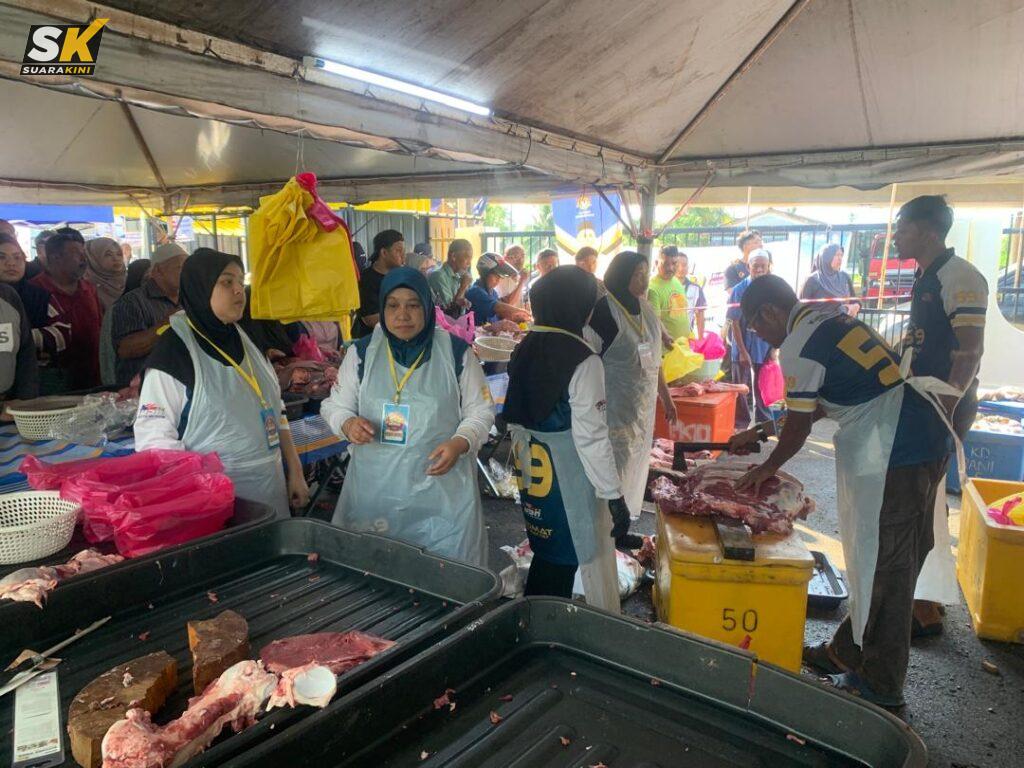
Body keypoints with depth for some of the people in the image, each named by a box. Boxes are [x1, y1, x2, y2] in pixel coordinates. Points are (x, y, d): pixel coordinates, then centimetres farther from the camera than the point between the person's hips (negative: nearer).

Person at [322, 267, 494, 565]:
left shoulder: (456, 352, -2)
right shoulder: (362, 352, 3)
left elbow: (480, 410, 4)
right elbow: (334, 406, 10)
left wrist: (459, 443, -15)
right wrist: (349, 424, -13)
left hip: (442, 484, -1)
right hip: (374, 485, 2)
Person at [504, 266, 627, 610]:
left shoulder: (524, 349, 5)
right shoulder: (583, 361, -17)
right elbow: (591, 437, -18)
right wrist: (615, 497, -12)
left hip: (532, 475, 7)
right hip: (570, 481, -7)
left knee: (545, 557, 19)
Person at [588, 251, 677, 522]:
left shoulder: (644, 308, 7)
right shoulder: (604, 310, -16)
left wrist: (666, 397, 18)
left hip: (644, 403, 8)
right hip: (616, 407, -7)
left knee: (636, 462, 17)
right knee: (616, 463, -1)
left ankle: (627, 514, 33)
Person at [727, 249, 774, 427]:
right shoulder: (740, 290, -6)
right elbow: (734, 323, -8)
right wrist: (743, 351, -12)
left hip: (765, 350, 2)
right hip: (743, 350, -2)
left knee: (762, 390, 12)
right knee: (742, 391, 6)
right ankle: (741, 426, 18)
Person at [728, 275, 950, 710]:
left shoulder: (799, 345, -14)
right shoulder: (827, 319, 15)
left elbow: (799, 426, -7)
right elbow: (818, 407, 22)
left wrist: (768, 468, 9)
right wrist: (762, 431, 24)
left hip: (895, 457, -10)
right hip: (922, 441, 10)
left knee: (884, 571, 2)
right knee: (875, 563, 18)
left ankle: (881, 687, 16)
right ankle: (846, 654, 32)